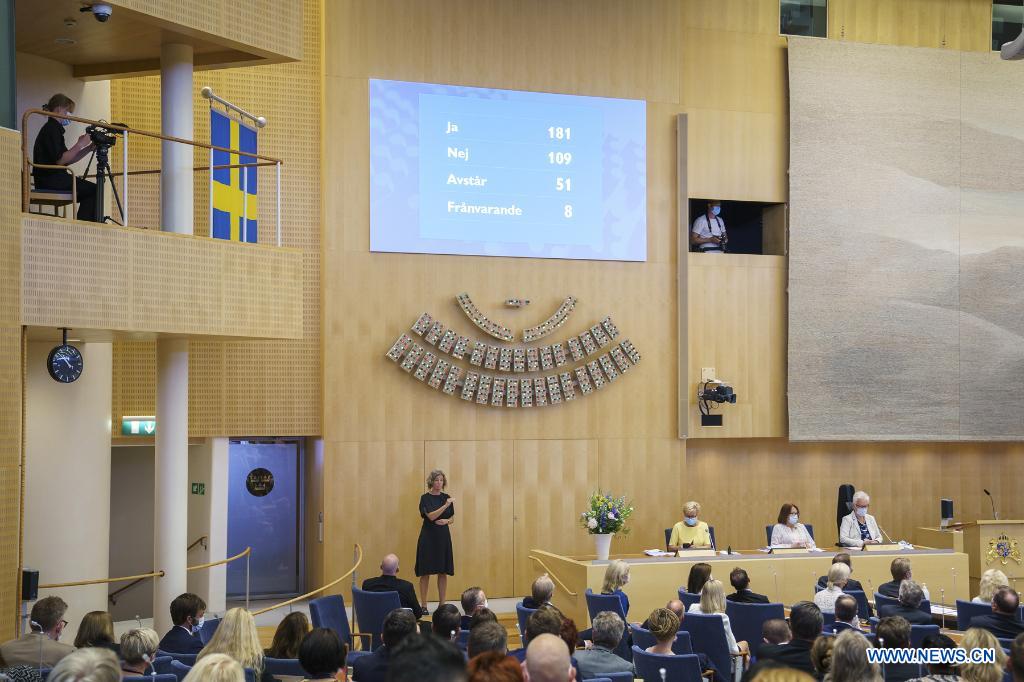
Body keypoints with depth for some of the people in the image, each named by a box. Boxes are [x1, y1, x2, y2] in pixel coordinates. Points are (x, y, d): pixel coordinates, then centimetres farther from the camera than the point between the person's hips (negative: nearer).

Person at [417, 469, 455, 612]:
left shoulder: (446, 497, 8)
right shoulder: (425, 498, -6)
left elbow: (452, 519, 13)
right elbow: (431, 516, -18)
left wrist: (446, 521, -9)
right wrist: (446, 505, -26)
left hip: (443, 537, 4)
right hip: (428, 537, -4)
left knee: (443, 572, 4)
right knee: (425, 572, -1)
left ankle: (442, 604, 11)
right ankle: (423, 606, 4)